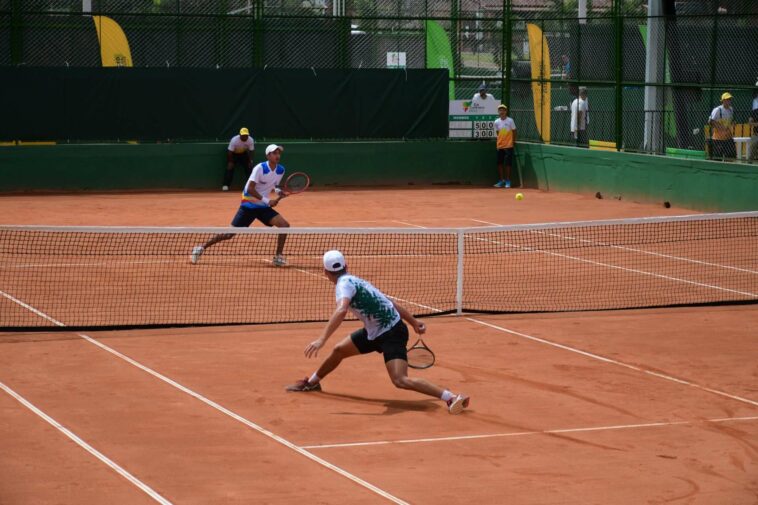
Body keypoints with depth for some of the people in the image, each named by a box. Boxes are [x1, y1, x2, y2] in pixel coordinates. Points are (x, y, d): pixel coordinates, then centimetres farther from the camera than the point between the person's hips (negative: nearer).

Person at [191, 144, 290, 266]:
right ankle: (201, 248, 12)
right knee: (230, 234, -5)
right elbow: (250, 189, -22)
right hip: (249, 205, -5)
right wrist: (267, 201, -25)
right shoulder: (260, 168, -19)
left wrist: (279, 192, -6)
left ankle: (278, 257, -1)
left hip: (263, 207, 5)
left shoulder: (281, 170, -1)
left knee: (284, 225, -13)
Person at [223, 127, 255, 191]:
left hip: (244, 154, 3)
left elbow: (251, 151, -16)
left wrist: (250, 161, -25)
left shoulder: (250, 140, -26)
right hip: (233, 154, -3)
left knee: (249, 167, -5)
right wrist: (230, 162, -28)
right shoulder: (234, 140, -34)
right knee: (230, 168, -15)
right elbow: (230, 151, -27)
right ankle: (226, 185, -11)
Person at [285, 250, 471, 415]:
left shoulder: (344, 283, -17)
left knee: (400, 380, -24)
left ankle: (452, 397, -28)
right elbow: (391, 303, 16)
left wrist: (321, 340, -42)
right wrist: (414, 322, 24)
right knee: (339, 350, 23)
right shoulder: (354, 281, 11)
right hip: (375, 332, 10)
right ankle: (312, 382, 47)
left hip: (391, 333, -10)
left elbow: (341, 311, -38)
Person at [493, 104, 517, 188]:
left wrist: (513, 141, 3)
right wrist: (500, 140, 6)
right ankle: (501, 180, 18)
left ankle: (508, 181, 7)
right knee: (499, 163, 6)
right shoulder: (496, 122, 4)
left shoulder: (510, 120, -5)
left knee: (508, 164, -2)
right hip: (499, 146, 4)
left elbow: (514, 131, 2)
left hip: (508, 146, -3)